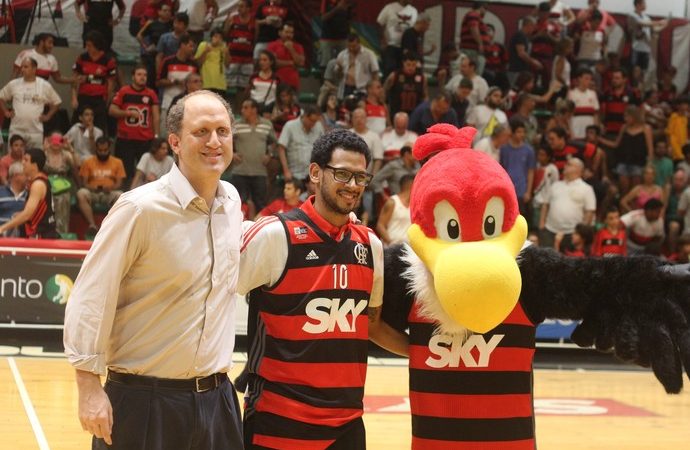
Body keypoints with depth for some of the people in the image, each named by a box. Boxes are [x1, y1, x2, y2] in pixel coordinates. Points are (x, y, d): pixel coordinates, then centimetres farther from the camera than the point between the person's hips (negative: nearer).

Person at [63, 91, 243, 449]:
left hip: (216, 399, 6)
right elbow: (89, 299, -14)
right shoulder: (140, 208, -14)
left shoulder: (232, 200, 6)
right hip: (145, 402, -6)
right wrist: (89, 388, -17)